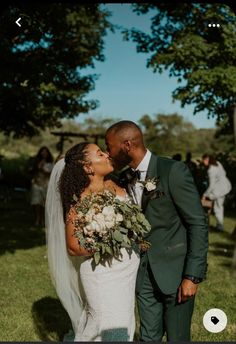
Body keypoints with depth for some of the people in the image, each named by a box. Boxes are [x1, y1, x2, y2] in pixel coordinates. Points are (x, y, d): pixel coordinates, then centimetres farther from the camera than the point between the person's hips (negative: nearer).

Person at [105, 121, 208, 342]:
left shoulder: (173, 171, -14)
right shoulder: (124, 179, 5)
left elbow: (198, 224, -13)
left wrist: (192, 276, -16)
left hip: (174, 270, -5)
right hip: (143, 272, 5)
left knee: (177, 337, 5)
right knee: (149, 337, 12)